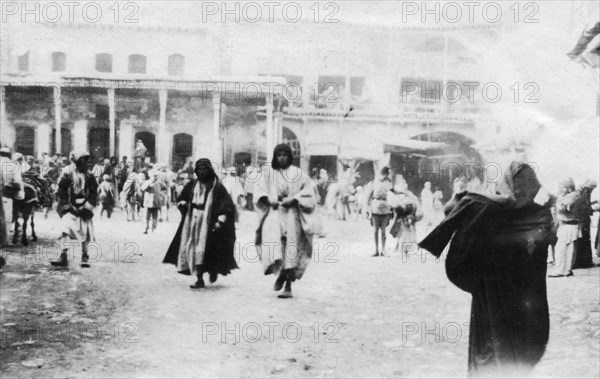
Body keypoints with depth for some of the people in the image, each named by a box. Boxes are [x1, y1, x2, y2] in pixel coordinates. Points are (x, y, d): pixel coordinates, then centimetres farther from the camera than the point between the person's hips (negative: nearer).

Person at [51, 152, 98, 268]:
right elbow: (61, 193, -1)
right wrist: (68, 205, -9)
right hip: (70, 208, -3)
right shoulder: (68, 175, -1)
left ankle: (85, 257, 21)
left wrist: (88, 206, -6)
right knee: (66, 230, -19)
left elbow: (94, 194, 6)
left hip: (84, 209, 3)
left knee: (85, 234, 7)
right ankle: (63, 256, -22)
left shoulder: (90, 177, 6)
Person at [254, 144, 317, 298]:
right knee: (271, 234, -26)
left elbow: (309, 189, 2)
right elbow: (259, 190, 11)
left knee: (291, 249, -6)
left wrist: (293, 200, -10)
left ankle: (288, 286, 0)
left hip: (292, 213, -1)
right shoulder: (268, 173, 10)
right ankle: (280, 273, -12)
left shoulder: (297, 173, 5)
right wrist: (268, 199, -7)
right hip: (274, 212, 1)